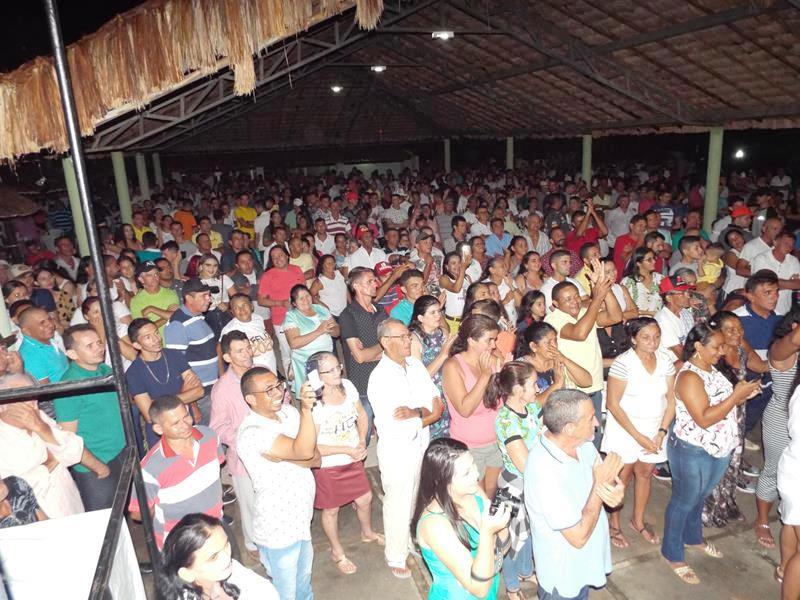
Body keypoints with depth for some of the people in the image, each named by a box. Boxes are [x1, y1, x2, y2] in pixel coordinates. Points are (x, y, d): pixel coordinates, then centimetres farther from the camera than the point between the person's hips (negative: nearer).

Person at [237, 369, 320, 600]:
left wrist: (286, 457, -23)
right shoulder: (252, 433, -28)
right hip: (278, 529, -7)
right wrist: (306, 409, -49)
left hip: (301, 519, 7)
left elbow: (316, 457, -6)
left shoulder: (288, 411, -4)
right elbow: (304, 452, -38)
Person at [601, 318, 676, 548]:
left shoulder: (665, 361, -4)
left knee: (645, 472, 17)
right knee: (622, 476, 8)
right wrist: (638, 436, -17)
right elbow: (613, 404, -18)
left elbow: (670, 400, 1)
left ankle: (638, 520, 38)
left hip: (654, 430, 5)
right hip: (625, 429, -5)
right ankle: (614, 523, 27)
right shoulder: (623, 363, -20)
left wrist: (661, 433, -8)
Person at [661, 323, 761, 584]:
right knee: (684, 501, 7)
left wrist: (743, 395, -3)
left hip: (719, 449, 8)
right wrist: (736, 395, -26)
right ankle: (672, 554, 24)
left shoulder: (711, 369, 4)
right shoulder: (689, 376, -25)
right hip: (693, 452, -8)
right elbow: (704, 419, -29)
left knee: (699, 497, 26)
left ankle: (693, 537, 47)